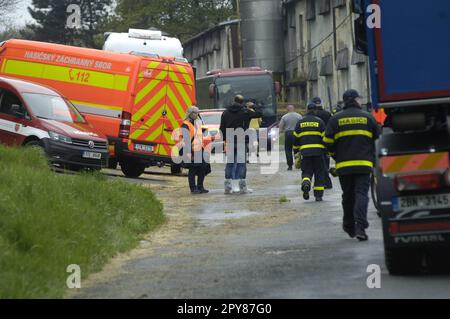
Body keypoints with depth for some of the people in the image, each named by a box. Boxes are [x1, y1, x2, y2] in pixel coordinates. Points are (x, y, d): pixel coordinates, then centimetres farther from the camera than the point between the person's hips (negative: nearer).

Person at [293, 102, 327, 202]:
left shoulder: (300, 122, 9)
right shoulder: (319, 122, 1)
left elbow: (296, 138, 11)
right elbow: (324, 137, -2)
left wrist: (296, 150, 19)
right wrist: (325, 149, 6)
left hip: (305, 151, 1)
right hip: (318, 151, -1)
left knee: (306, 171, 10)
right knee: (319, 173, 8)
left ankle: (306, 182, -23)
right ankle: (318, 195, 6)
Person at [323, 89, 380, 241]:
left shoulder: (335, 119, 3)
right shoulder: (368, 117, 2)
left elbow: (328, 142, 0)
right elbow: (378, 138, 7)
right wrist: (372, 157, 23)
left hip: (343, 165, 2)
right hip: (364, 164, -2)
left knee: (348, 196, 14)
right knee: (361, 193, -5)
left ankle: (349, 227, 24)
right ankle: (360, 226, -22)